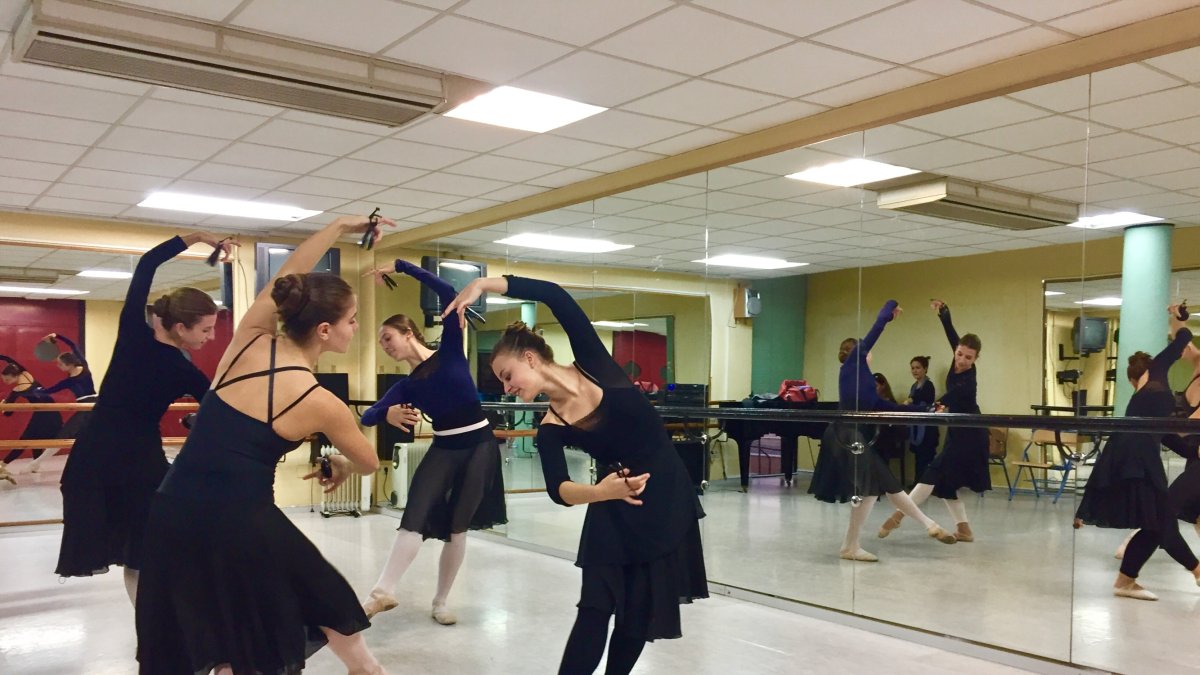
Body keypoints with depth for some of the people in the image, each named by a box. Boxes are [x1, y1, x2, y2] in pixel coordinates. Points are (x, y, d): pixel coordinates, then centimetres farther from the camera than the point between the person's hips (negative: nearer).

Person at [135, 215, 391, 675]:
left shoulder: (249, 341, 0)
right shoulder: (321, 403, -9)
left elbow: (287, 276, 17)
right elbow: (368, 463, 8)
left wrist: (340, 226, 22)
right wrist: (340, 464, 32)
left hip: (174, 513, 5)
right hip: (240, 523, -5)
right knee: (329, 601, 20)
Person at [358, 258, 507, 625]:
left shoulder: (450, 351, -3)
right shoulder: (407, 385, 6)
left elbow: (448, 293, -14)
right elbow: (368, 416, -3)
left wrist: (401, 266, -12)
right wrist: (388, 414, -26)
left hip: (479, 445, -3)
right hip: (443, 449, 3)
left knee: (457, 527, 4)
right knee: (414, 520, -16)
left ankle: (440, 602, 15)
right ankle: (383, 591, -22)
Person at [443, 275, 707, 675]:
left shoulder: (592, 364, -11)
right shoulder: (550, 430, -8)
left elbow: (555, 296, -20)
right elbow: (558, 490, -21)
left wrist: (484, 284, -24)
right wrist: (601, 491, -42)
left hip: (669, 497, -1)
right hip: (615, 511, 1)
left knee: (641, 612, 6)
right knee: (596, 606, -5)